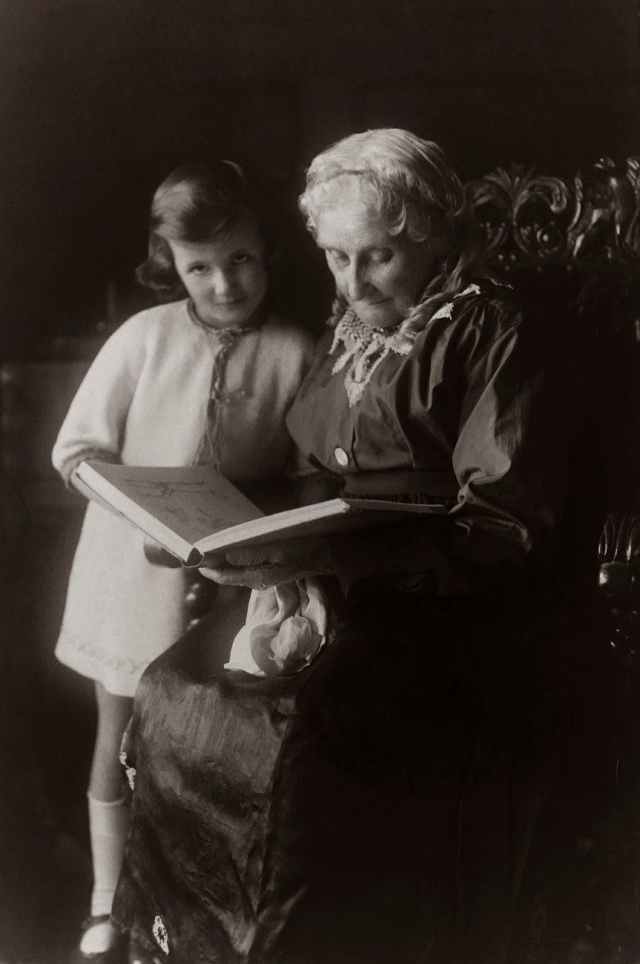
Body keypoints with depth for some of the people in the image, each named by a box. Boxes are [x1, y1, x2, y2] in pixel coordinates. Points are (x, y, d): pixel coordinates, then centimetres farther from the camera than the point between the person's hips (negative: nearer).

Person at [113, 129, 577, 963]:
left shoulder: (493, 337, -9)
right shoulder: (348, 331, 14)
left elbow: (505, 526, -16)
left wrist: (333, 556, -24)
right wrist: (254, 533, 3)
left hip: (442, 636, -7)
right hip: (335, 604, 7)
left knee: (282, 739, -21)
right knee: (176, 695, -7)